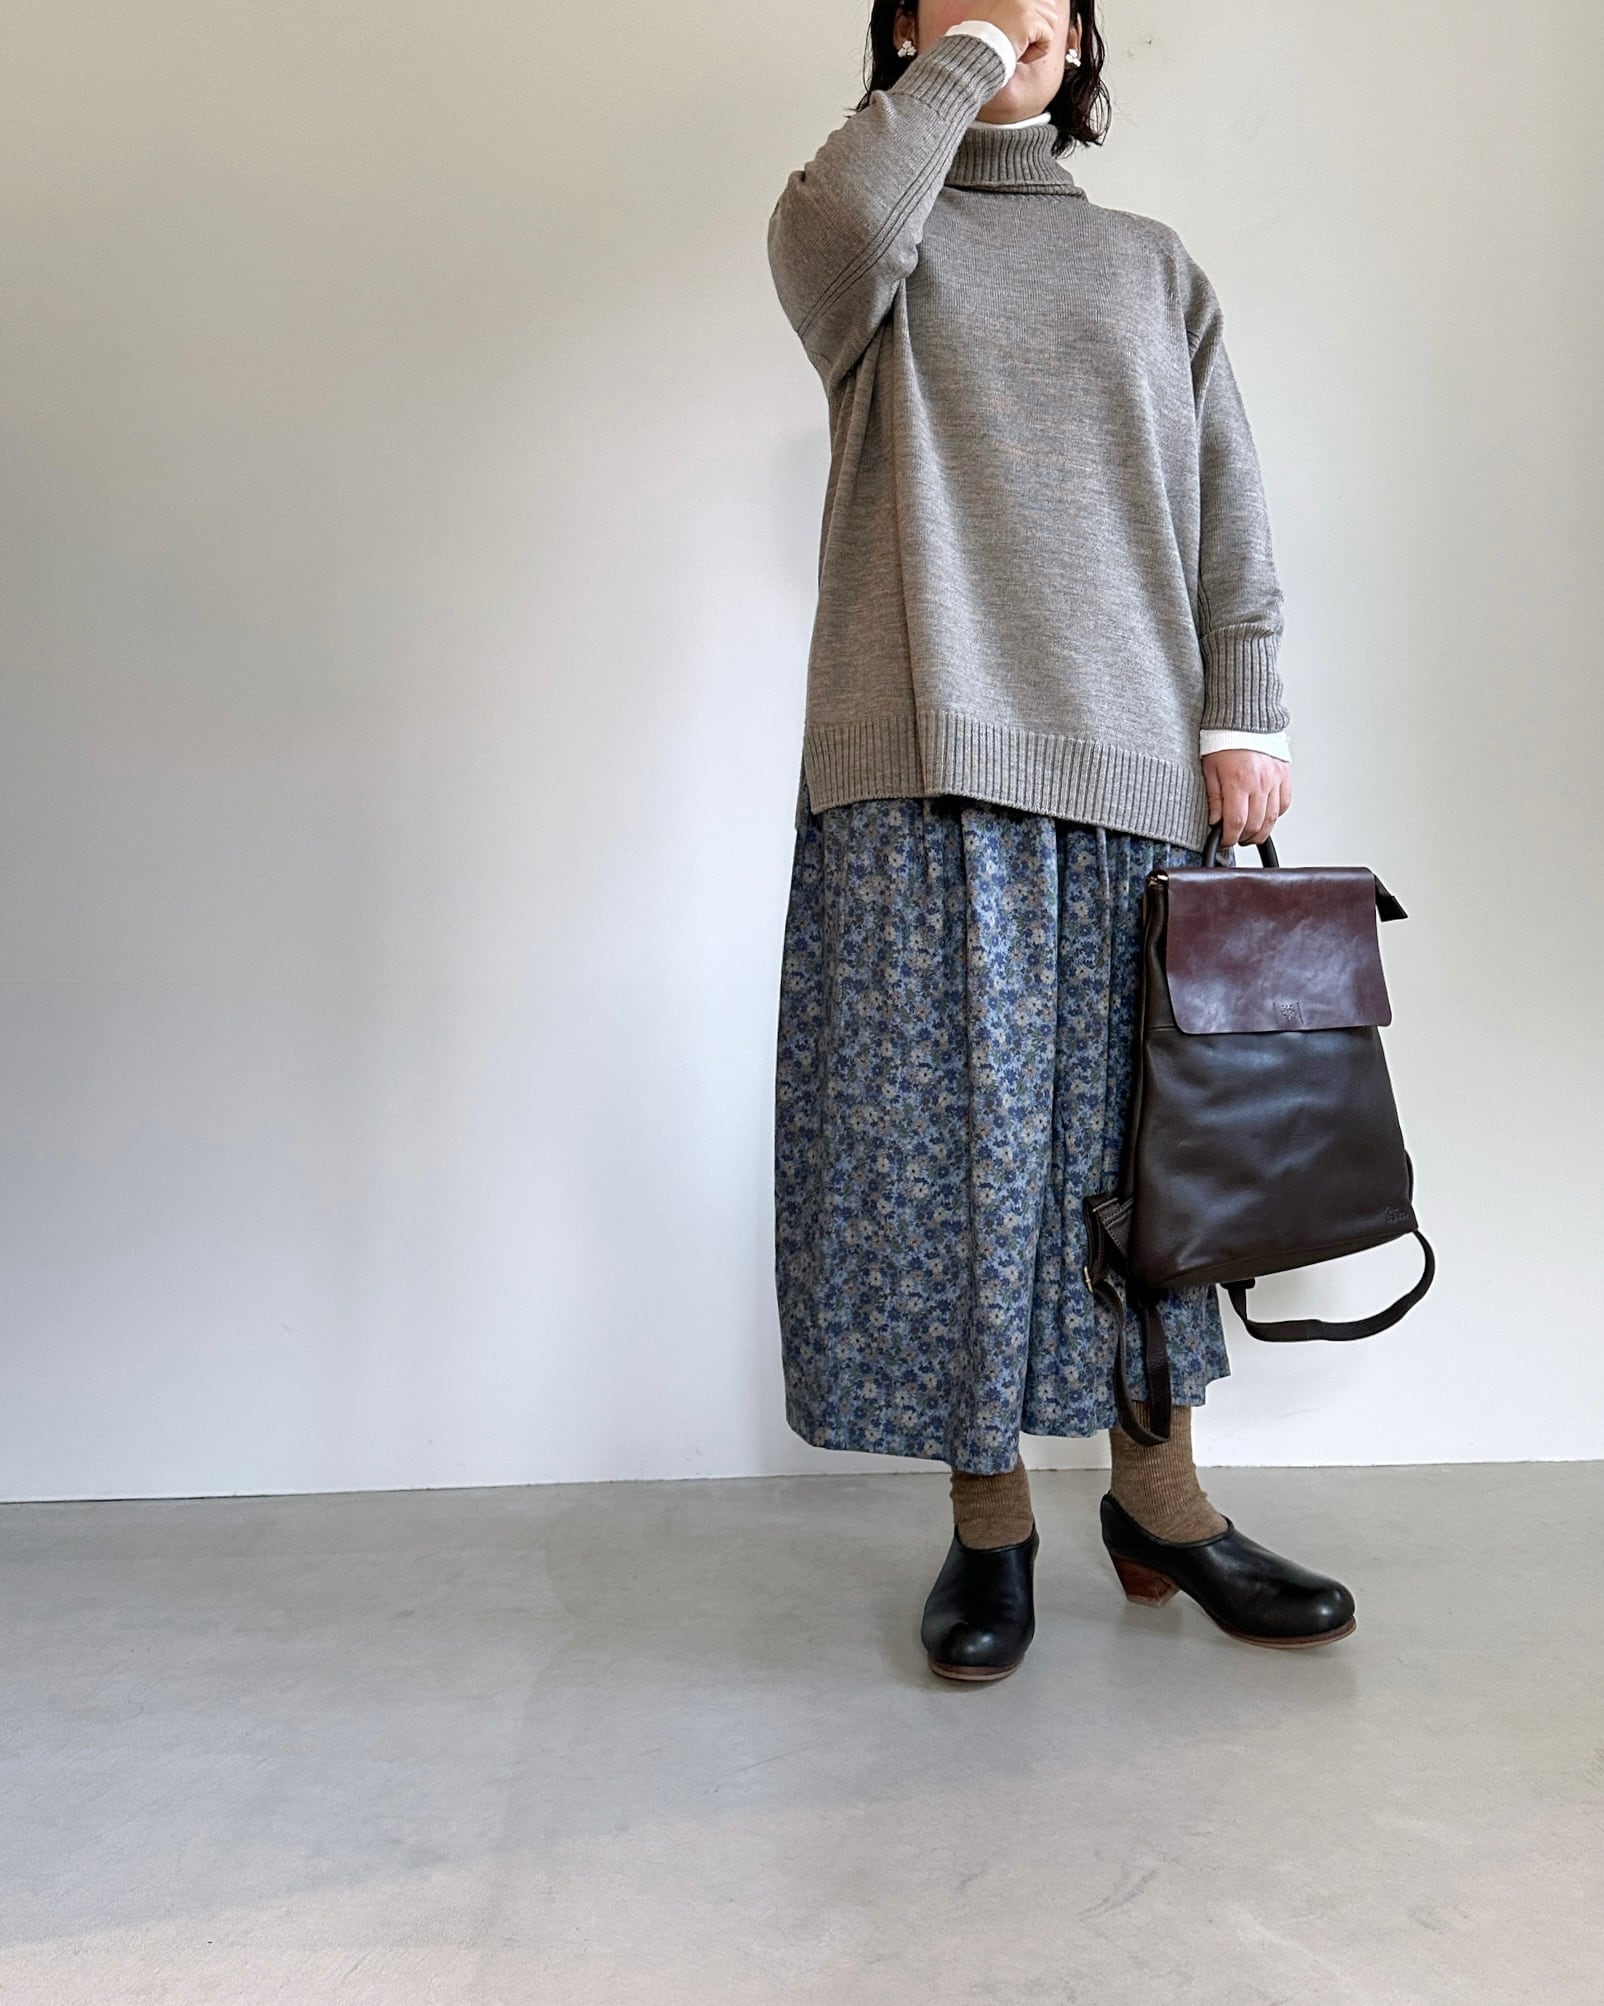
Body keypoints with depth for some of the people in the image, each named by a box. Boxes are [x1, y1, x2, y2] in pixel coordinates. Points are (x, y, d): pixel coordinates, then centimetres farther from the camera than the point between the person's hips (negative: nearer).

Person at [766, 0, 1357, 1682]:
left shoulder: (1153, 266, 23)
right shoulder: (881, 239, 15)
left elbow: (1227, 504, 14)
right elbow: (830, 234, -11)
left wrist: (1243, 713, 3)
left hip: (1128, 762, 3)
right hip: (928, 757, -2)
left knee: (1133, 1130, 4)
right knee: (952, 1122, -4)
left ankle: (1157, 1495, 18)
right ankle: (988, 1522, 10)